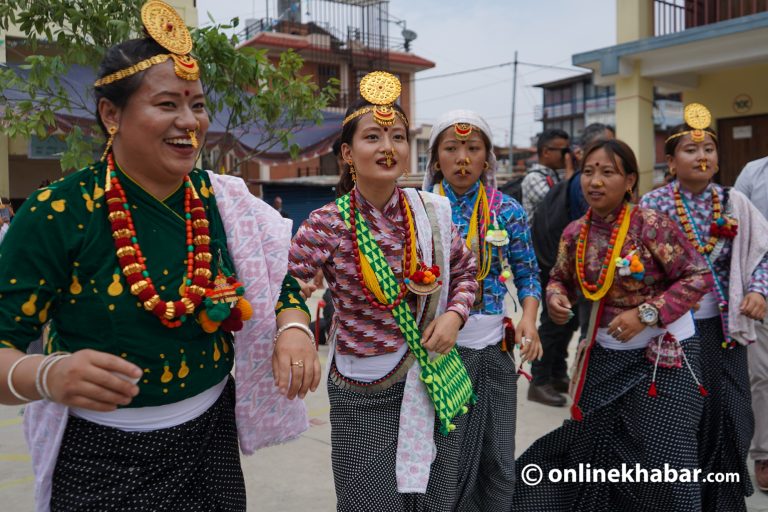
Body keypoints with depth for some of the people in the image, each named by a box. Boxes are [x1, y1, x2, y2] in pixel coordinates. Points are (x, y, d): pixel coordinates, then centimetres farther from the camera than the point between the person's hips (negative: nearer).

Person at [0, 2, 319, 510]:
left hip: (212, 437, 4)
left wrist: (294, 329, -17)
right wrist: (48, 375, -36)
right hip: (103, 460, -4)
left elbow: (278, 283, 5)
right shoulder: (56, 213, -16)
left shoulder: (221, 200, -4)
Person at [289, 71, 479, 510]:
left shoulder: (431, 211, -3)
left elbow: (465, 269, 11)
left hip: (435, 383, 4)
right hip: (365, 395, -3)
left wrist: (454, 314, -4)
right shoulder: (328, 224, -13)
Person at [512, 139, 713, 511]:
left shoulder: (651, 224, -18)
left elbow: (699, 276, -15)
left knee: (663, 454, -2)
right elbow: (560, 278, 12)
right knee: (588, 442, 15)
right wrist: (556, 296, -12)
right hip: (606, 353, 5)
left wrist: (647, 314, -24)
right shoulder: (575, 233, -3)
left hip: (664, 352, -5)